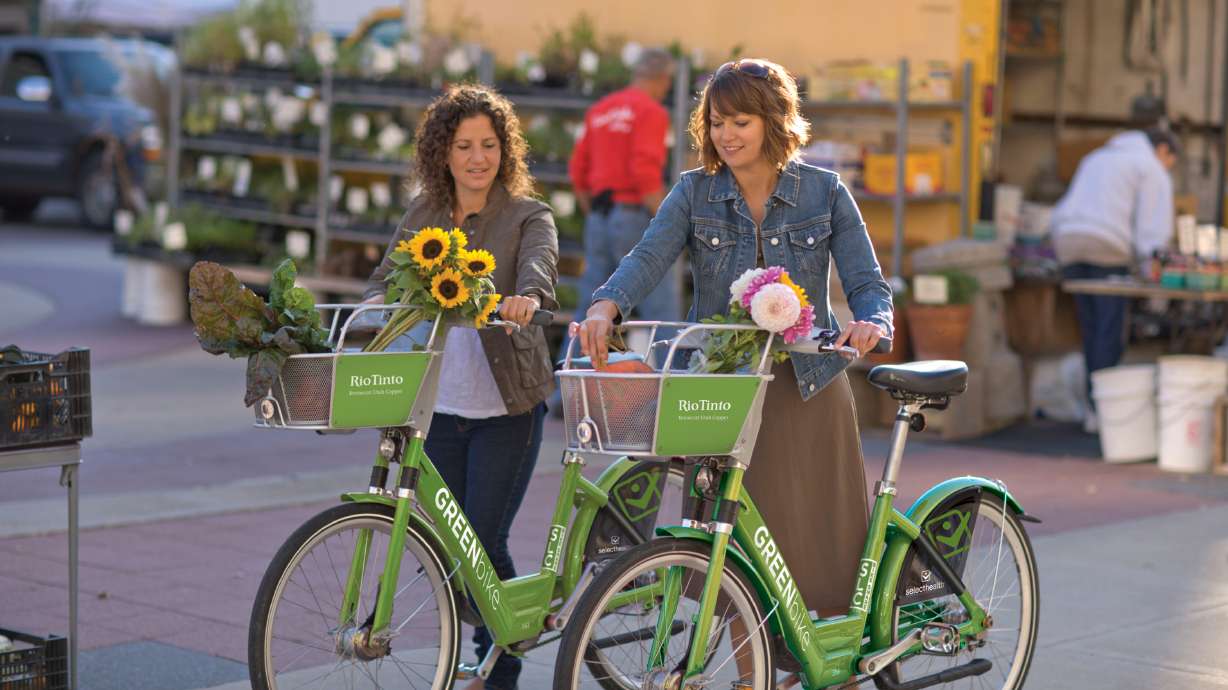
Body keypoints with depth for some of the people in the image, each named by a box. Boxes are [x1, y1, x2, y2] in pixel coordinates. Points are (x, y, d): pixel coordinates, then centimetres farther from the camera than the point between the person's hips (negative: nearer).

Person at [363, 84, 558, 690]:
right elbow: (388, 278, 1)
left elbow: (540, 263, -25)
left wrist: (527, 296, -48)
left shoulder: (528, 216, -5)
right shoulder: (423, 215, 8)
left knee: (484, 543, -7)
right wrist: (375, 308, -22)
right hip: (440, 406, 5)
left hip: (507, 407, -4)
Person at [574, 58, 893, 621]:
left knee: (819, 545, 2)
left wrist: (872, 322, -30)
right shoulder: (695, 193, 2)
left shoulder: (825, 193, 0)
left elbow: (867, 283, -5)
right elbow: (648, 257, -15)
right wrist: (605, 305, -36)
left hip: (807, 390, -1)